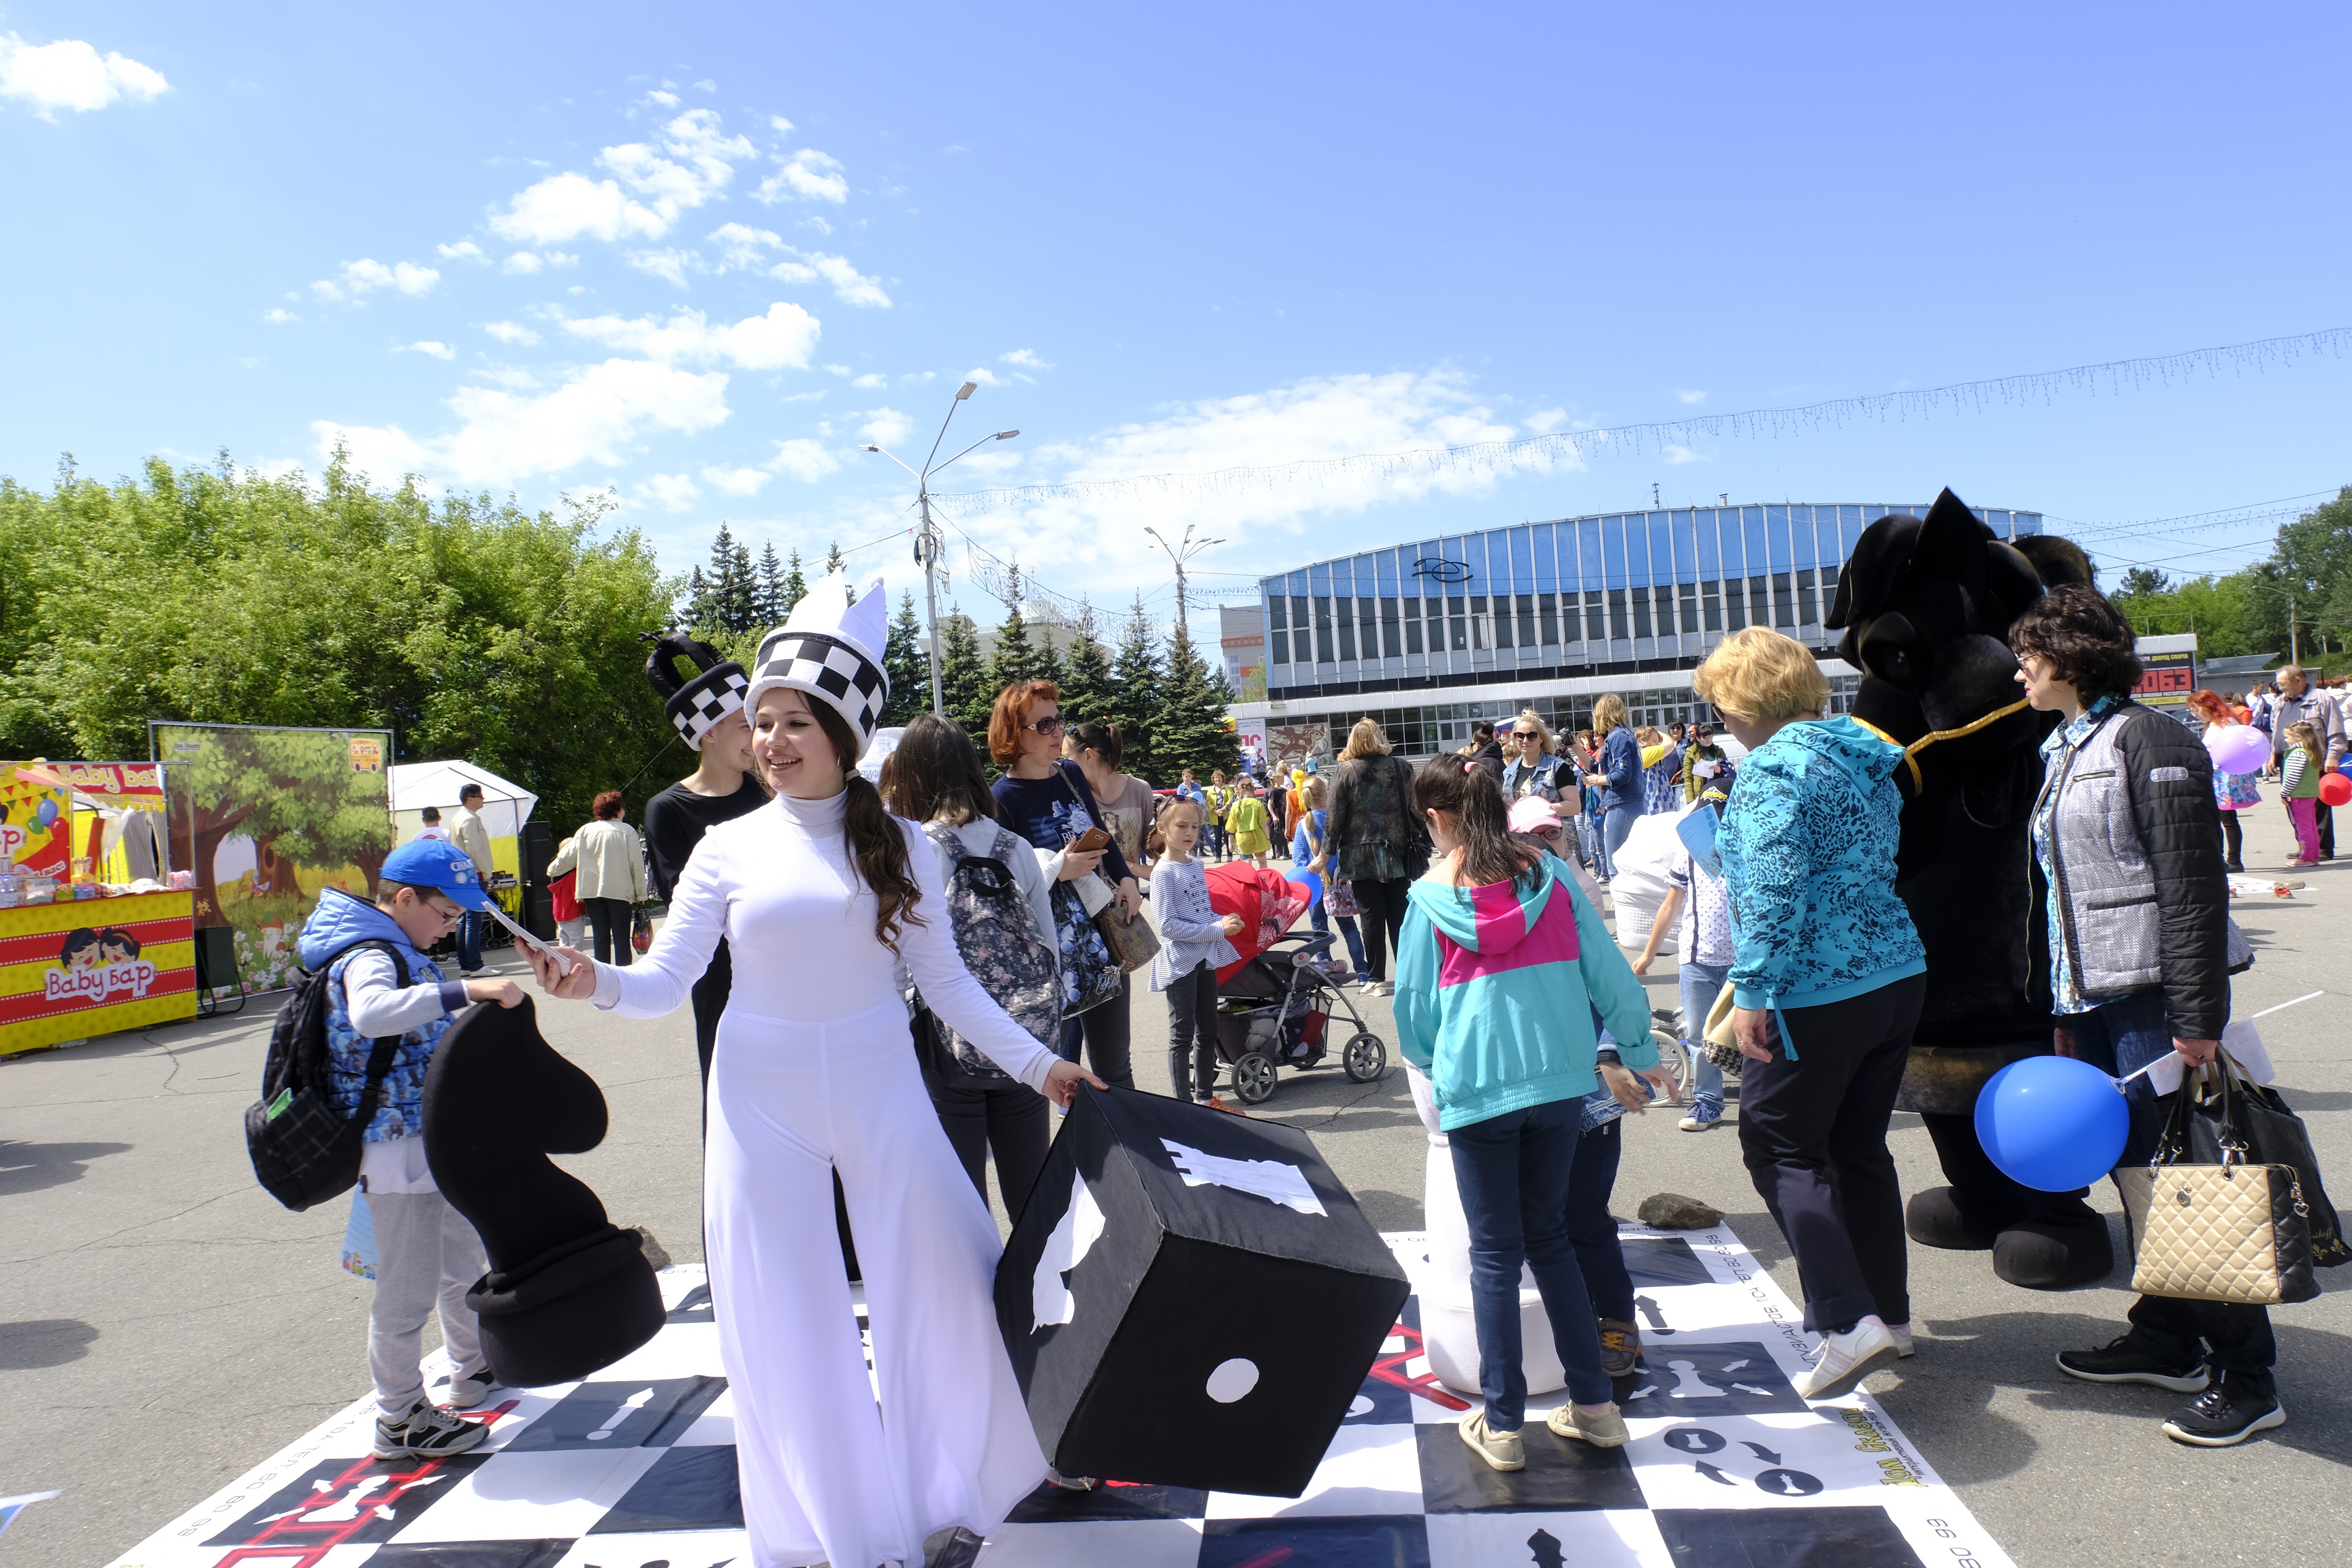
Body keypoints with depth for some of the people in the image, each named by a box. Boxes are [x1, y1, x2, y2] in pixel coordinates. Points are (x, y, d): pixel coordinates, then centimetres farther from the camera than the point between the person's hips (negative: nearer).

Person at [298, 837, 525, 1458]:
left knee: (462, 1261, 24)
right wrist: (465, 991, -48)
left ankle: (474, 1371, 41)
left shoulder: (403, 950, 12)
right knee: (409, 1287, 0)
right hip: (396, 1148, -11)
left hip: (433, 1139, 11)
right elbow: (371, 1013, -44)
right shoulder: (368, 957, -19)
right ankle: (400, 1420, 14)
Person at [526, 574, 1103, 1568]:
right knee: (781, 1318, 8)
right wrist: (594, 983, -23)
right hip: (762, 1101, 0)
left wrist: (1034, 1061, -4)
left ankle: (986, 1470, 31)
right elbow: (667, 980, -3)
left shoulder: (896, 843, -1)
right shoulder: (730, 848, -1)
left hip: (880, 1090, 0)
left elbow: (945, 978, 1)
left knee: (945, 1278, 5)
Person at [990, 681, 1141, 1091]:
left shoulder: (1071, 774, 5)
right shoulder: (1003, 799, -13)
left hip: (1104, 937, 6)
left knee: (1114, 1064, 15)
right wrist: (1057, 869, -23)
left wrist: (1126, 880, 4)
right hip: (1051, 952, -5)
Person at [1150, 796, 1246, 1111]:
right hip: (1179, 963, -8)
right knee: (1183, 1035, 1)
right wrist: (1218, 930, -19)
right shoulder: (1164, 872, -14)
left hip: (1205, 959, 8)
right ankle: (1184, 1103, 10)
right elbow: (1168, 926, -20)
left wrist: (1227, 921, -3)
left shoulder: (1196, 865, 8)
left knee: (1208, 1031, 15)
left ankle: (1206, 1097, 28)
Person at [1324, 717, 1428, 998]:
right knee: (1400, 917, 9)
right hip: (1398, 855, 2)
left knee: (1372, 919, 4)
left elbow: (1335, 817, -6)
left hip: (1361, 858, -2)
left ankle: (1378, 979, 7)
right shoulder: (1402, 767, 0)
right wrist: (1420, 843, 14)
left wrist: (1327, 854, 2)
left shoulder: (1346, 772, -6)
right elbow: (1415, 809, 4)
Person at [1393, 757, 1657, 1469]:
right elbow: (1610, 975, 3)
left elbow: (1413, 1003, 4)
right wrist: (1641, 1055, 15)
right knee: (1549, 1236, 17)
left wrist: (1429, 1064, 23)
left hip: (1476, 1088, -3)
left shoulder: (1431, 897, -4)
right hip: (1560, 1081, 3)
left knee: (1495, 1252, 7)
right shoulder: (1550, 877, 2)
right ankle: (1593, 1405, 22)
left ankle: (1502, 1423, 14)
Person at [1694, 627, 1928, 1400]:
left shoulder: (1774, 766, -15)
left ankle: (1848, 1324, -4)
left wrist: (1750, 989, -22)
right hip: (1897, 974, 9)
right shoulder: (1865, 757, 12)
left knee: (1779, 1148, 3)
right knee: (1860, 1146, 19)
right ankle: (1889, 1312, 29)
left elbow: (1772, 889, -24)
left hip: (1817, 991, -9)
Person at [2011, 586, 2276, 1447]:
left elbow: (2193, 888, -16)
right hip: (2091, 997, 8)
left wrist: (2198, 1017, -20)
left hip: (2151, 996, -8)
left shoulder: (2147, 741, -11)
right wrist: (2063, 1011, 18)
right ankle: (2166, 1338, 25)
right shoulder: (2066, 752, 16)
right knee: (2136, 1168, 13)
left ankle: (2246, 1377, 7)